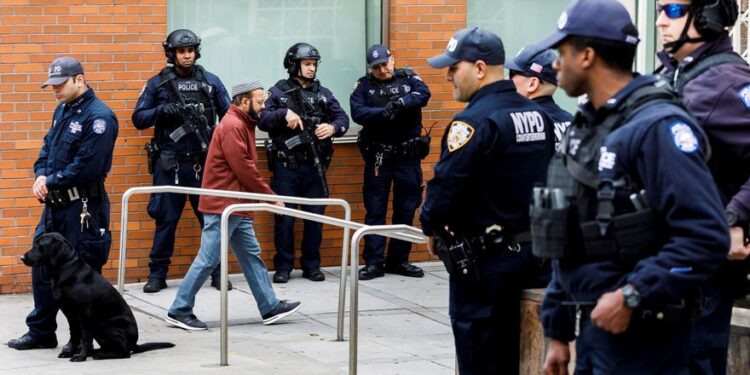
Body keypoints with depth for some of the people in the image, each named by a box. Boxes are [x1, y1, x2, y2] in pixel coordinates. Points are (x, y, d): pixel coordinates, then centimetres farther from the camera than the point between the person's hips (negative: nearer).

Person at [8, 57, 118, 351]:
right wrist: (41, 176, -2)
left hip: (83, 207, -9)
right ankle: (41, 332, 24)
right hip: (55, 204, 9)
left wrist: (51, 183, -13)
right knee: (42, 265, 13)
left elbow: (87, 166, -21)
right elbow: (48, 147, 18)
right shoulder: (62, 110, 13)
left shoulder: (98, 116, -16)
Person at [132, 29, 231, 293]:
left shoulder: (211, 81, 5)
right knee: (165, 219, 2)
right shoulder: (157, 83, 4)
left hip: (203, 162, 1)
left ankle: (217, 272, 12)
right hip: (169, 164, -1)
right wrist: (162, 110, -14)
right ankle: (158, 274, 11)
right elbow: (138, 119, 3)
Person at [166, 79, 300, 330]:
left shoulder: (241, 125, 16)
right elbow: (244, 169, -19)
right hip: (223, 205, -10)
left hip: (236, 206, 10)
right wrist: (270, 196, -10)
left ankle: (270, 307, 16)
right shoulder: (232, 127, -16)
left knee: (251, 256, 12)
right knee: (208, 260, -6)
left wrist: (266, 195, 6)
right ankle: (179, 311, 1)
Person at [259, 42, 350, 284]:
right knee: (284, 216, 1)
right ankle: (283, 266, 8)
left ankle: (311, 265, 16)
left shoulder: (323, 93, 9)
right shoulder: (278, 92, 1)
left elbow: (342, 118, 3)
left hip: (314, 165, 3)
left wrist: (333, 127, -18)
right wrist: (284, 113, -23)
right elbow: (262, 119, -8)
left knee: (315, 215, 6)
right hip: (286, 165, -3)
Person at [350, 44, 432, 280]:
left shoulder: (409, 79, 4)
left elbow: (423, 94, -16)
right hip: (378, 156, -1)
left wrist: (401, 103, -33)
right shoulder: (364, 86, 3)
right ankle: (374, 263, 4)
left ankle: (399, 260, 18)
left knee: (406, 208, 8)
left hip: (408, 155, 1)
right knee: (375, 210, 1)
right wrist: (384, 113, -28)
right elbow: (357, 112, -13)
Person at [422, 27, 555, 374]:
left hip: (484, 259, -8)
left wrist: (431, 228, -3)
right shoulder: (539, 116, 8)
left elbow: (447, 183, -20)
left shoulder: (475, 121, -18)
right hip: (536, 253, 8)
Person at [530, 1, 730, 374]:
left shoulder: (656, 127, -15)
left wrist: (632, 296, -24)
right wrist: (558, 332, 18)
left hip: (639, 338, -8)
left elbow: (706, 237, -23)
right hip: (591, 329, 8)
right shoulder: (584, 129, 13)